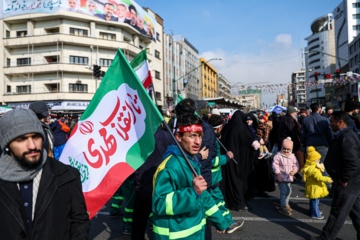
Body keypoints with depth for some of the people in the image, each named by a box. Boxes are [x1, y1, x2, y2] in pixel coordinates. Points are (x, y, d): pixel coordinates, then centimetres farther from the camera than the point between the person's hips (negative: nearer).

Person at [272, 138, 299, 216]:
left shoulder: (292, 156, 3)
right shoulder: (278, 156, -12)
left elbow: (296, 165, 9)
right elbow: (275, 165, -12)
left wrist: (294, 171, -11)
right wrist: (278, 174, -17)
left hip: (289, 177, 6)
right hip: (281, 178, -6)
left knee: (289, 191, 17)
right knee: (284, 191, -9)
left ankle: (286, 203, 41)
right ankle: (282, 207, 1)